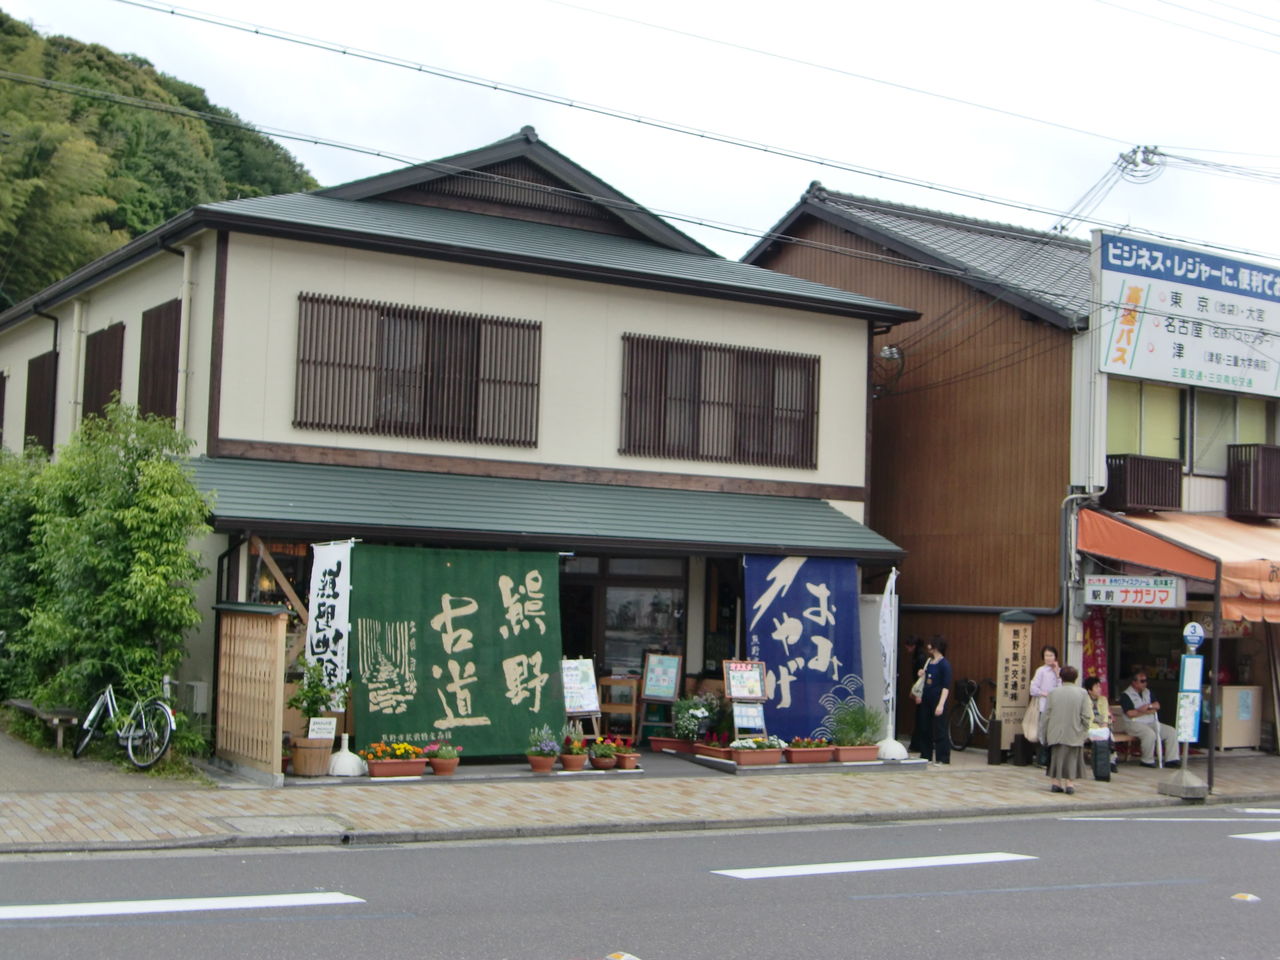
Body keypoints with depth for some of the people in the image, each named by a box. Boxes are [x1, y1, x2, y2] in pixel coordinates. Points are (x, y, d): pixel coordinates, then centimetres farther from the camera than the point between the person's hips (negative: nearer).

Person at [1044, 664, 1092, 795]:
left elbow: (1046, 715, -1)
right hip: (1074, 734, -1)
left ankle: (1055, 782, 13)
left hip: (1056, 734, 1)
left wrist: (1046, 734, 8)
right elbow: (1086, 716, -7)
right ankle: (1069, 783, 2)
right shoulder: (1082, 693, -6)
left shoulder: (1053, 693, -3)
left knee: (1056, 757, 12)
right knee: (1072, 758, 7)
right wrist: (1085, 733, 5)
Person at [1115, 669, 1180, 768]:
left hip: (1151, 723, 8)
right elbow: (1130, 713, -15)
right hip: (1133, 723, -8)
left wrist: (1148, 706, -12)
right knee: (1150, 733, -35)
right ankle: (1148, 760, -20)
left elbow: (1157, 705, 10)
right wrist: (1147, 711, -7)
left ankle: (1172, 759, -9)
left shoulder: (1147, 692, 17)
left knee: (1172, 732, -7)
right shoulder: (1126, 695, -6)